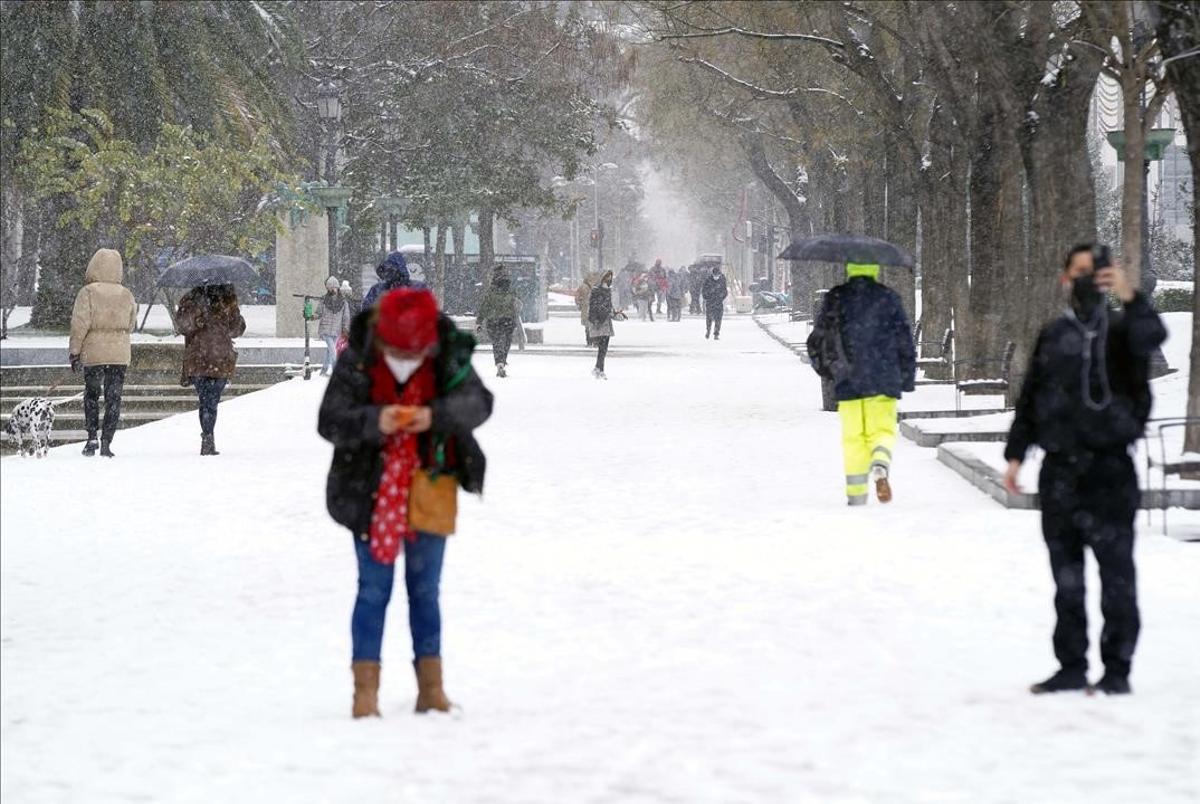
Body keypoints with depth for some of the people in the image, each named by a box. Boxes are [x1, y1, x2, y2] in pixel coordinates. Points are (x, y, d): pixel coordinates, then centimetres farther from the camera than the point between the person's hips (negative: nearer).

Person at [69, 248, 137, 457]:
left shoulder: (88, 293, -9)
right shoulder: (126, 295, 1)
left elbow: (80, 324, -11)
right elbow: (131, 324, 9)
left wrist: (74, 351, -4)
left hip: (93, 352, -2)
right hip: (120, 354, 2)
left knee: (91, 395, 15)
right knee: (114, 398, 6)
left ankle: (92, 437, 5)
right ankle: (106, 442, 2)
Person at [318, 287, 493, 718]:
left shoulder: (449, 360, -8)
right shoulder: (355, 363, -12)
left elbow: (478, 402, -17)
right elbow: (329, 421, -16)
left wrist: (435, 416, -36)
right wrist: (374, 422, -35)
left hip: (429, 491, 2)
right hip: (371, 491, -2)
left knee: (425, 590, 11)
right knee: (373, 589, -1)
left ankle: (430, 684, 20)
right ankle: (365, 686, 3)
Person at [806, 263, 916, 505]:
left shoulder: (836, 299, 2)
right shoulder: (887, 297, 1)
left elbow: (817, 340, 7)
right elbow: (904, 338, 3)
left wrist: (826, 369, 23)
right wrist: (908, 377, 11)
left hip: (848, 379, 1)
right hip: (883, 379, -1)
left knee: (853, 437, 7)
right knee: (883, 429, 6)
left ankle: (856, 494, 3)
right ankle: (881, 465, -26)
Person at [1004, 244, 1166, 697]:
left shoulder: (1122, 330, 0)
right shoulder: (1053, 336, 12)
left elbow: (1152, 337, -24)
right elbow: (1030, 399, 16)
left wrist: (1129, 297, -39)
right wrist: (1015, 453, 10)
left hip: (1109, 468, -4)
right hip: (1059, 470, 4)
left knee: (1116, 572, -4)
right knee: (1066, 576, 9)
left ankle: (1117, 670, 1)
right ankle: (1072, 666, 16)